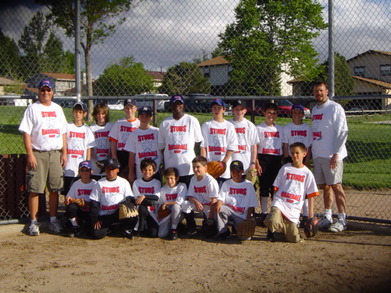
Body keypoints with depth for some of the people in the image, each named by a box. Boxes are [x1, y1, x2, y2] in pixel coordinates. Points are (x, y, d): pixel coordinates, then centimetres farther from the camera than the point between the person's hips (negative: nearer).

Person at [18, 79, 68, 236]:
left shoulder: (57, 109, 15)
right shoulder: (32, 108, 0)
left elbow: (63, 132, 16)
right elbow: (26, 133, -6)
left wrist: (64, 153, 7)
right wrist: (30, 155, -14)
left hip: (56, 153, 4)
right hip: (38, 154, -4)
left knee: (55, 188, 7)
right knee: (35, 189, -4)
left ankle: (53, 220, 16)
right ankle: (34, 222, 4)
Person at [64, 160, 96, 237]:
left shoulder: (95, 184, -3)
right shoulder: (76, 184, 6)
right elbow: (68, 198, 5)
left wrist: (86, 203, -23)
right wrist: (68, 199, -20)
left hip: (90, 211, -2)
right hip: (79, 210, 2)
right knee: (71, 206, -31)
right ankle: (76, 227, -7)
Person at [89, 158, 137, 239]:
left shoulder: (124, 182, 7)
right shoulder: (100, 183, 8)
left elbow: (130, 199, 5)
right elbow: (94, 203, 6)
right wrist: (95, 220, -3)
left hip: (119, 214, -1)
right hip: (104, 216, 1)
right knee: (96, 234, -22)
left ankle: (126, 229, 2)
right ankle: (110, 228, 12)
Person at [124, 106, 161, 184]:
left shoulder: (157, 132, 2)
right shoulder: (133, 134, 5)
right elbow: (131, 155, 6)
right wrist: (131, 173, 4)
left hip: (156, 171, -1)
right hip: (140, 173, 1)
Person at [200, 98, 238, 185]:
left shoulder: (229, 126, 5)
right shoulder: (206, 125, 8)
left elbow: (232, 147, 1)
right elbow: (203, 145, 5)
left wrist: (224, 162, -9)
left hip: (225, 166, 0)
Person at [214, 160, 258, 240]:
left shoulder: (248, 185, 5)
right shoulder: (226, 184, 11)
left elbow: (251, 205, 2)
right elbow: (221, 198, -1)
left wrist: (248, 219, -9)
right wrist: (219, 203, -26)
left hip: (242, 216, -1)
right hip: (229, 211, 1)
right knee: (220, 209, -32)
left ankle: (238, 226, 14)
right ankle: (223, 231, -12)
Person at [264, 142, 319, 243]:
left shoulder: (307, 173, 6)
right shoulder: (285, 168, 6)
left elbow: (311, 194, 7)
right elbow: (276, 187, 9)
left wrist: (311, 212, 3)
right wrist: (275, 202, 0)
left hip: (294, 208, 2)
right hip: (280, 202, -1)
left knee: (294, 239, -1)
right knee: (273, 222, -32)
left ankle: (284, 227, 30)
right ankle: (271, 231, 4)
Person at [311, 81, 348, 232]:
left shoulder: (335, 108, -7)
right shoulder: (314, 109, 16)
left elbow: (342, 132, -12)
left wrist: (336, 154, -18)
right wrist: (312, 153, 15)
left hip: (332, 156, -7)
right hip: (318, 156, 7)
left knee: (336, 186, -6)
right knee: (325, 186, 11)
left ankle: (342, 219, -2)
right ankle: (327, 217, 19)